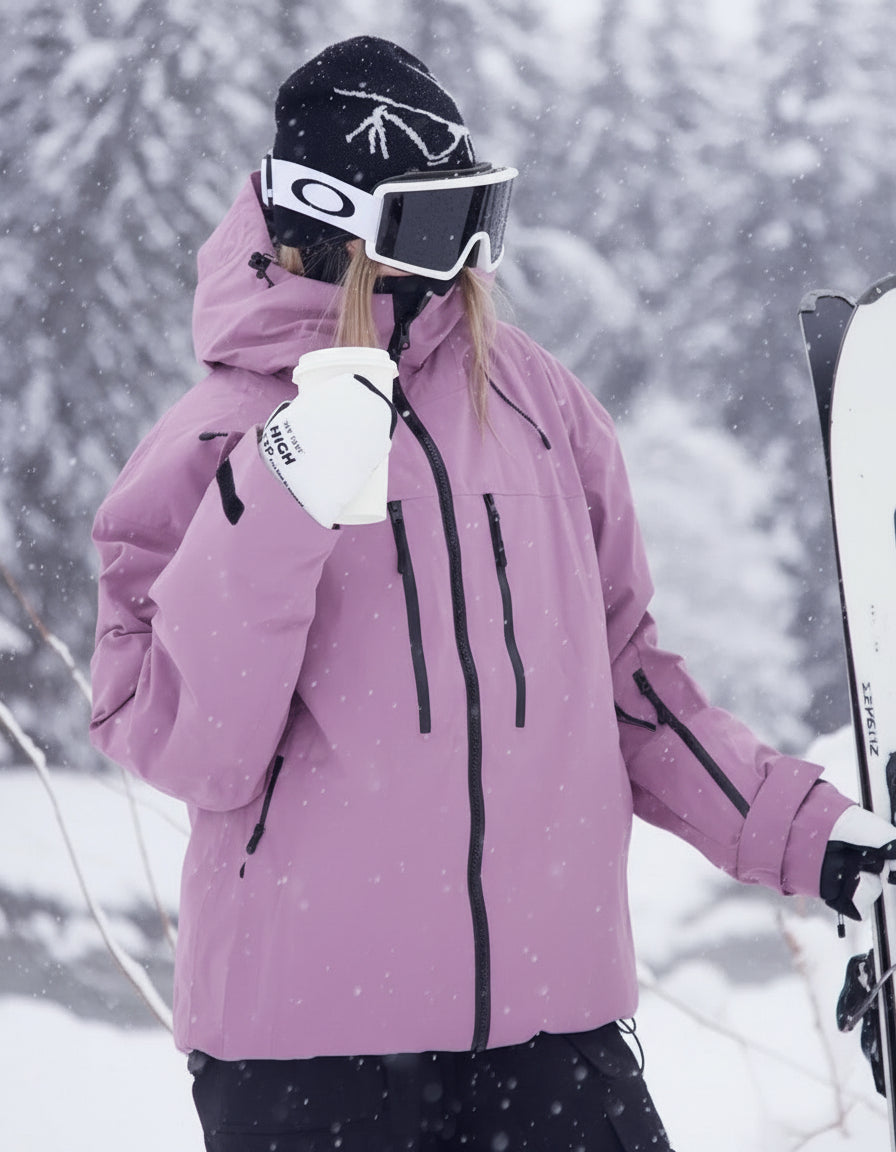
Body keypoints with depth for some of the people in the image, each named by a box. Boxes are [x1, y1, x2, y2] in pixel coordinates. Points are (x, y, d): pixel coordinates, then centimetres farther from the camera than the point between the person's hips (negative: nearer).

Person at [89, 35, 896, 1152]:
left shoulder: (539, 402, 11)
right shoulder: (213, 446, 1)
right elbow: (185, 752, -8)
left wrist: (804, 829, 16)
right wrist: (282, 512, -18)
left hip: (550, 1009, 3)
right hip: (307, 1025, -3)